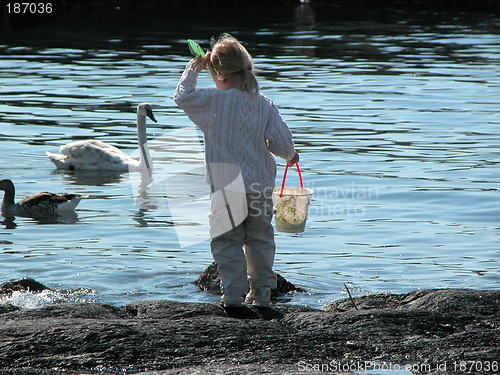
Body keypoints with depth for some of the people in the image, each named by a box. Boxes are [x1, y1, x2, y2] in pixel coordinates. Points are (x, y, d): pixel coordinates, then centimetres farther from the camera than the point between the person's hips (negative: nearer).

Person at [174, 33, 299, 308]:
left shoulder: (215, 100, -9)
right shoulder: (265, 104, 1)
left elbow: (182, 96, -2)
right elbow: (280, 140, -3)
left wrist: (194, 68, 10)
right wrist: (289, 155, 18)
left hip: (227, 185, -4)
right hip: (261, 182, 4)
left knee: (227, 240, 5)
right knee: (260, 239, 15)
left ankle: (233, 293, 1)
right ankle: (262, 292, 18)